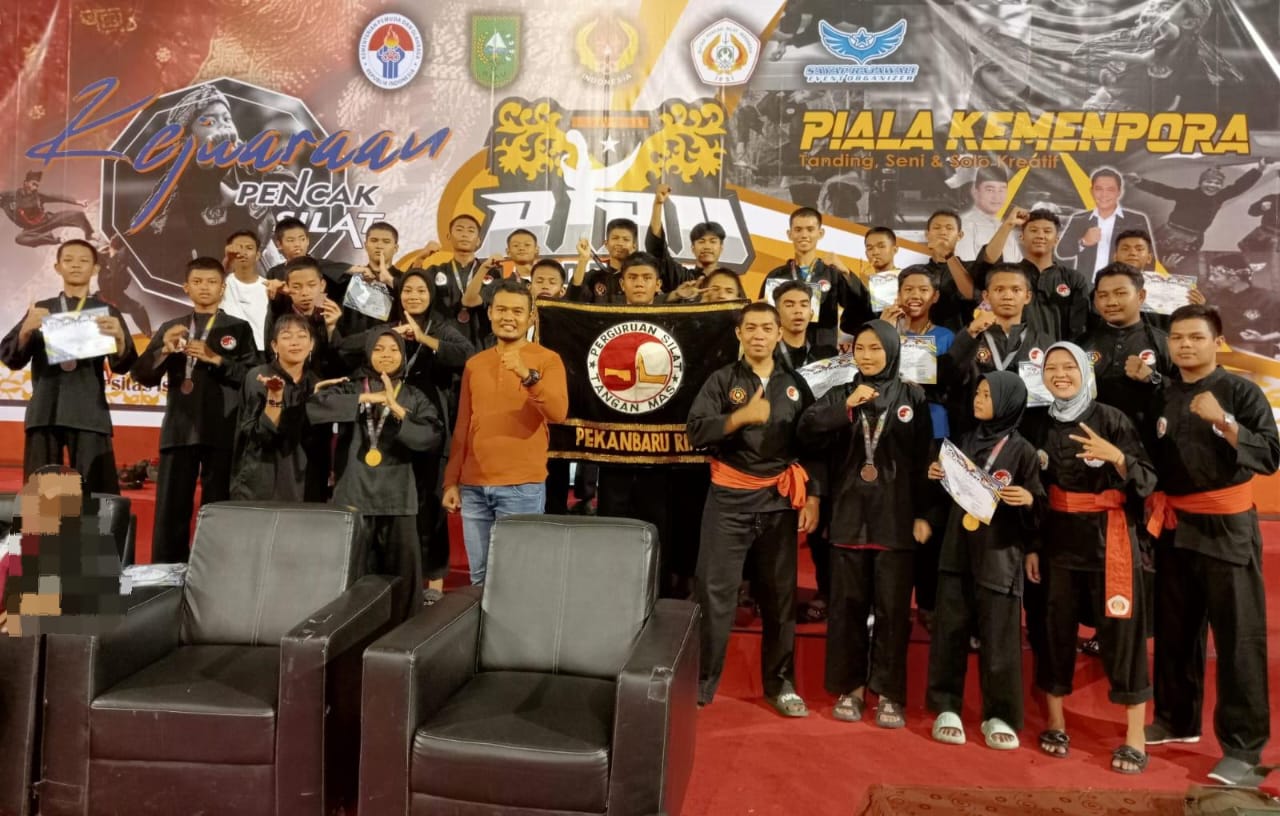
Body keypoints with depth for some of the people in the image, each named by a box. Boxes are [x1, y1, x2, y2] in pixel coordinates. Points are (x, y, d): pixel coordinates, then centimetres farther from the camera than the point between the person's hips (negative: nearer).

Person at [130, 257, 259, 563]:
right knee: (170, 508, 3)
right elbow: (143, 376, 7)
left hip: (222, 432, -2)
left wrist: (215, 358, -15)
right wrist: (165, 349, -9)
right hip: (179, 430, 3)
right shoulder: (170, 328, 16)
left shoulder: (238, 328, 8)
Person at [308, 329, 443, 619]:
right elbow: (313, 406, -10)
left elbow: (433, 438, -6)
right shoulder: (350, 389, 9)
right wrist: (364, 399, -13)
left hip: (397, 497, 0)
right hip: (353, 494, 0)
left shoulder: (414, 398, 9)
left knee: (401, 572, -3)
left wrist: (398, 411, -16)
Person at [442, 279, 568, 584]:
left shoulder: (547, 360, 0)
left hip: (522, 486, -4)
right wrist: (451, 480, 10)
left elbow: (558, 413, -15)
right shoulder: (474, 364, 14)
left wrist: (528, 375, -29)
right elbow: (462, 426, 15)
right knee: (480, 575, 9)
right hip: (473, 486, 4)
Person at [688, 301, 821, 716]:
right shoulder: (722, 380, 1)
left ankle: (781, 683, 23)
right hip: (729, 497, -2)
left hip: (779, 500, 2)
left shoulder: (795, 384, 9)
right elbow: (696, 432, -10)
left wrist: (812, 498, 3)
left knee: (780, 593, 10)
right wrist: (742, 415, -22)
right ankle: (700, 682, 8)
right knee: (715, 590, -2)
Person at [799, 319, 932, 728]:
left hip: (896, 517, -2)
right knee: (848, 603, 6)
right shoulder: (840, 395, 9)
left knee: (893, 606, 3)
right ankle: (851, 686, 19)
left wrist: (923, 513, -3)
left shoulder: (912, 397, 4)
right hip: (848, 515, 2)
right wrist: (847, 407, -17)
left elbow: (924, 459, 1)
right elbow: (806, 430, -7)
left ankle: (889, 692, 15)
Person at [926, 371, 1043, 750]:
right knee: (950, 630, 6)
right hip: (957, 550, 4)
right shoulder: (965, 441, 9)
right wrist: (938, 478, -2)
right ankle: (947, 708, 17)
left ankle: (999, 715, 15)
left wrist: (1028, 500, -25)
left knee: (999, 637, 2)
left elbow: (1036, 508, -4)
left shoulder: (1021, 450, -4)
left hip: (999, 554, -4)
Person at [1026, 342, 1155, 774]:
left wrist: (1116, 457, -27)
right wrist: (1031, 545, 7)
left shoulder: (1112, 419, -6)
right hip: (1058, 538, 3)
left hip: (1109, 537, -3)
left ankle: (1135, 737, 12)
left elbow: (1148, 481, -9)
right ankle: (1055, 722, 24)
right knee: (1055, 627, 9)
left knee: (1121, 629, 0)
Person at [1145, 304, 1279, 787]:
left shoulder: (1241, 391, -6)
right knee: (1175, 630, 13)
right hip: (1173, 525, 5)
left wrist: (1224, 422, -25)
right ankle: (1177, 719, 28)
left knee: (1238, 635, -2)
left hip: (1227, 526, -5)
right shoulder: (1163, 396, 8)